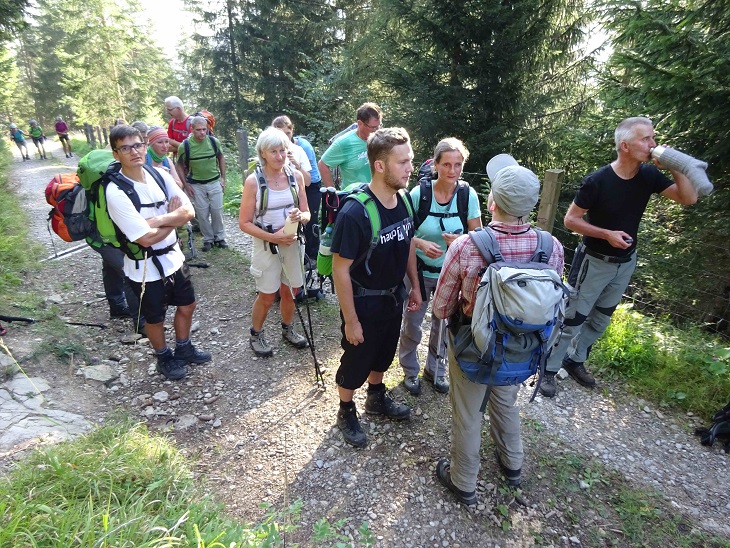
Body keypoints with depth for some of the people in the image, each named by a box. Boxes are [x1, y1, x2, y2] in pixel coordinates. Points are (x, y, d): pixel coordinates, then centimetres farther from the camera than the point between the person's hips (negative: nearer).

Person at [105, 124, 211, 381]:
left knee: (187, 305, 21)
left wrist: (158, 220, -22)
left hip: (174, 258, 6)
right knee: (155, 318, 16)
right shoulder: (116, 192, -22)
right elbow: (146, 238, -25)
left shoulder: (160, 175, -4)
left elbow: (189, 211, -8)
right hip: (146, 268, -5)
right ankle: (164, 358, 43)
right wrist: (173, 219, -13)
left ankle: (184, 349, 46)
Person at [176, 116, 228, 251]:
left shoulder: (214, 142, -7)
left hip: (215, 182, 1)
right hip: (196, 185, -1)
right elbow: (179, 165, -1)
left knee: (217, 212, 6)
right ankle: (208, 239, 20)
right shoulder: (184, 146, -13)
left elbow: (221, 158, 9)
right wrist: (186, 185, -5)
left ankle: (219, 237, 23)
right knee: (202, 214, 5)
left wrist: (223, 178, 6)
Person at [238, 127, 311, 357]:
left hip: (292, 241, 4)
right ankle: (256, 334, 33)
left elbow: (307, 213, 2)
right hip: (266, 244, -3)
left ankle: (287, 329, 41)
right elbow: (244, 223, -12)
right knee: (267, 296, 7)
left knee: (290, 291, 16)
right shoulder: (253, 181, -14)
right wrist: (272, 237, -23)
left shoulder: (295, 175, -4)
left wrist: (299, 216, -21)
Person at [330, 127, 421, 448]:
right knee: (355, 361, 15)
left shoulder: (404, 199, -8)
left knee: (383, 355, 27)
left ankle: (377, 398, 53)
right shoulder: (355, 212, -29)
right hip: (363, 303, -6)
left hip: (393, 297, 7)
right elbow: (340, 269, -24)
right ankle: (346, 413, 42)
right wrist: (351, 321, -19)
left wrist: (414, 286, 10)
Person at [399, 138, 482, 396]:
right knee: (412, 324, 11)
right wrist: (421, 243, -27)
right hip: (420, 271, -2)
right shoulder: (419, 194, -17)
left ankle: (435, 369, 44)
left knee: (444, 324, 19)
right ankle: (410, 371, 37)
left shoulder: (468, 195, -12)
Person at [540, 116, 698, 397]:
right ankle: (549, 369, 15)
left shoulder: (649, 175, -4)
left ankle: (575, 360, 36)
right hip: (594, 262, -6)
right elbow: (570, 220, -16)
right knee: (572, 319, 1)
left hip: (626, 263, 7)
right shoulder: (597, 181, -21)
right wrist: (607, 234, -25)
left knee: (600, 320, 18)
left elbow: (689, 198, -3)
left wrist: (675, 167, -16)